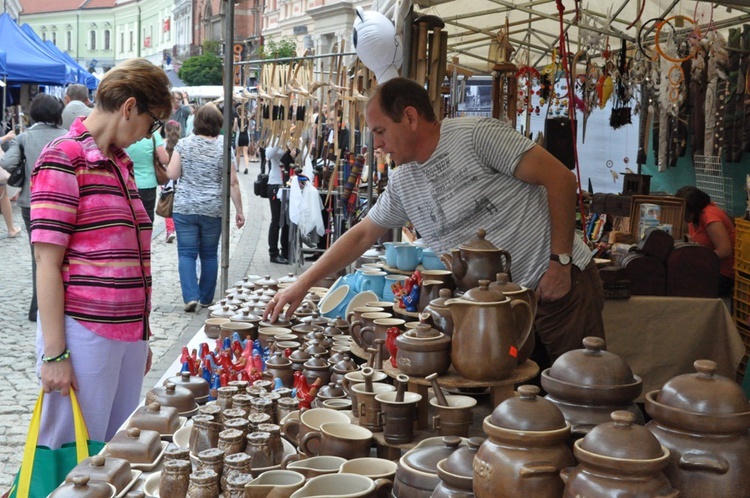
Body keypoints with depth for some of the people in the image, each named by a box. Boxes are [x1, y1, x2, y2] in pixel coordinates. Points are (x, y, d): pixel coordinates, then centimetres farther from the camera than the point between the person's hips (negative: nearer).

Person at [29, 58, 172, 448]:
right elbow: (47, 263, -13)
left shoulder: (121, 163, 15)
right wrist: (54, 354, -16)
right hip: (83, 333, -8)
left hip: (127, 333, 8)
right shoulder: (63, 159, -10)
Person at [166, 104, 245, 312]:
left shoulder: (183, 144, -2)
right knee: (209, 254, 13)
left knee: (186, 253, 3)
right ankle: (206, 298, 20)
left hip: (184, 207, 0)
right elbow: (232, 182, -4)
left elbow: (172, 174, -4)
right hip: (213, 210, 1)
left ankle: (191, 297, -10)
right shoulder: (223, 148, -2)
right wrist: (239, 210, 2)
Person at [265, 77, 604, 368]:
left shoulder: (476, 134, -12)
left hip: (562, 286, -6)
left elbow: (560, 179, -13)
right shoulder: (402, 184, 10)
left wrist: (560, 260, -16)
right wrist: (302, 285, 15)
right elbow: (362, 235, 19)